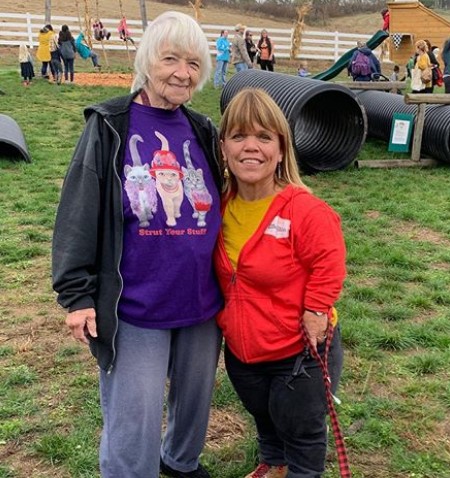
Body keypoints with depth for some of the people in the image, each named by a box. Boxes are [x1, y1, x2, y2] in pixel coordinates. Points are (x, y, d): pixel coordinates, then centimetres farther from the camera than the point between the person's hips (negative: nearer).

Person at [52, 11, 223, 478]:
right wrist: (78, 294, -9)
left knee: (196, 399, 23)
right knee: (133, 423, 4)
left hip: (202, 304, 5)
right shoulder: (109, 127, -8)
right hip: (135, 310, -4)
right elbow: (79, 215, -8)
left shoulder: (203, 132, 4)